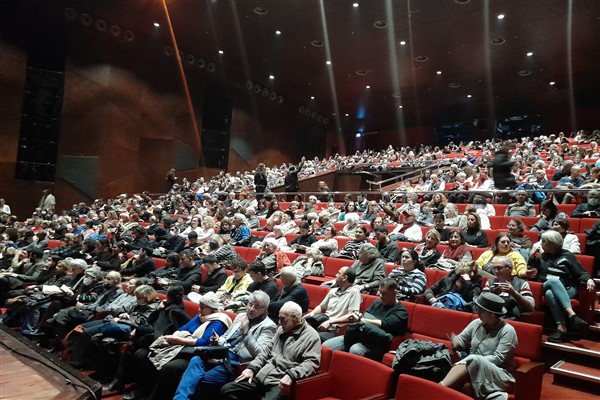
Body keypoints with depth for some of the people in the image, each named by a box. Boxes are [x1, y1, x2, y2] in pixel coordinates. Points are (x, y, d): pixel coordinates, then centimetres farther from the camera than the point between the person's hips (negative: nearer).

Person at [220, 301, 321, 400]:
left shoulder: (311, 336, -5)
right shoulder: (281, 329, 20)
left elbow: (311, 362, -15)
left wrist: (291, 375, -28)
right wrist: (252, 368, 9)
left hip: (281, 383, -8)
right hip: (262, 377, 8)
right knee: (226, 390, -4)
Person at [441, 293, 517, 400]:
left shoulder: (507, 330, -9)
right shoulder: (477, 323, 8)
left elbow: (498, 359, -15)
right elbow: (461, 340, 11)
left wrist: (473, 362, -23)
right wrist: (454, 340, -14)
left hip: (501, 376, -5)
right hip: (474, 370, 5)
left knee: (473, 360, -35)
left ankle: (439, 388, -47)